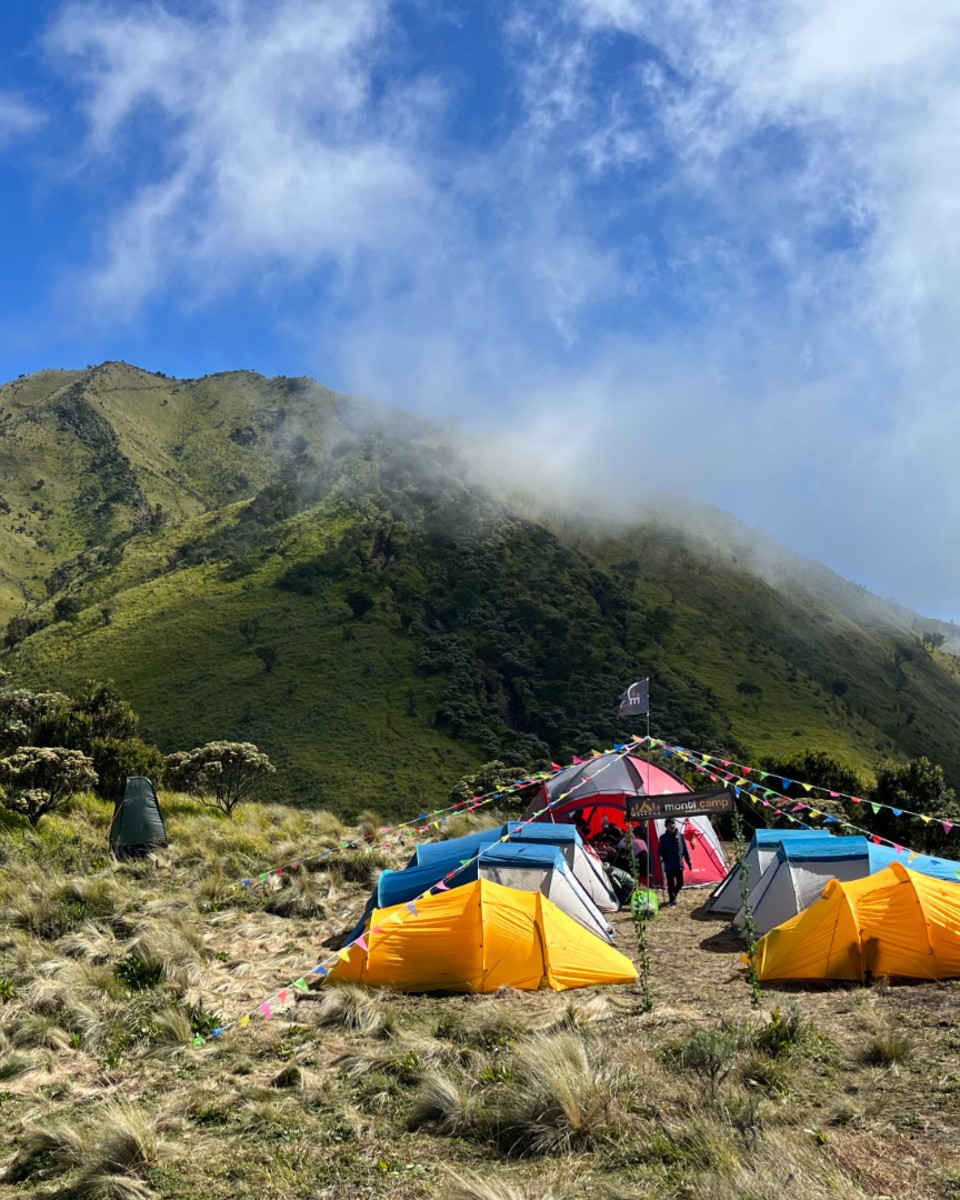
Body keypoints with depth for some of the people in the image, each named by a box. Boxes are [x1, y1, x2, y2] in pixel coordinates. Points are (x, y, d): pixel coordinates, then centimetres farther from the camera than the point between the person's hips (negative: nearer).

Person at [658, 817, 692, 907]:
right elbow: (661, 850, -2)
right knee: (671, 884, 2)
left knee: (680, 883, 6)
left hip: (679, 865, 1)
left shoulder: (680, 836, -1)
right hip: (668, 865, -1)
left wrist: (688, 861, 6)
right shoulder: (663, 838, -4)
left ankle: (674, 893, 36)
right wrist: (661, 857, -24)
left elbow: (685, 849, 6)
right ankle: (672, 901, 14)